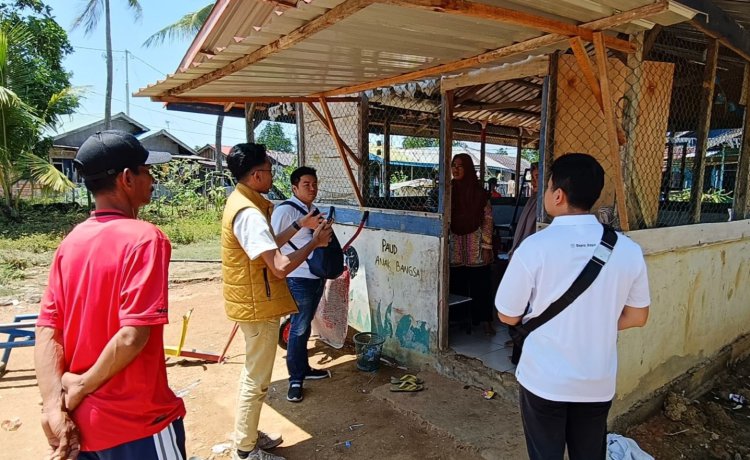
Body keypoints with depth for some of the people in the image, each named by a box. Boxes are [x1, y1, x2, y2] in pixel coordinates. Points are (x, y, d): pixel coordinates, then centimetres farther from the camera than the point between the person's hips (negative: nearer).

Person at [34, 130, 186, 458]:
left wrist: (55, 410, -8)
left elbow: (47, 330, -2)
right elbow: (132, 336, -25)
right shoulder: (144, 238, -18)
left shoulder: (70, 243, 2)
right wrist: (81, 387, -11)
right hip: (136, 425, -6)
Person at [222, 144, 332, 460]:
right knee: (256, 381, 5)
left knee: (252, 374, 22)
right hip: (258, 306, -11)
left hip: (251, 303, 11)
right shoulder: (249, 213, -26)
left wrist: (299, 226, 13)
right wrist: (315, 242, -19)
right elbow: (280, 266, -32)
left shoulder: (242, 201, 8)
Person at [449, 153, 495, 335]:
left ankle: (485, 320, 14)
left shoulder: (479, 192, -1)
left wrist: (487, 247, -7)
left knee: (480, 284, 2)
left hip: (476, 247, -2)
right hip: (455, 246, 2)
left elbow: (487, 219, -1)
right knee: (456, 285, 5)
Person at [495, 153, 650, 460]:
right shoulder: (628, 249, -8)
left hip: (543, 380, -3)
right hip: (599, 383, 4)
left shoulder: (535, 247, -20)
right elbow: (637, 317, 3)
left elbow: (508, 315, -10)